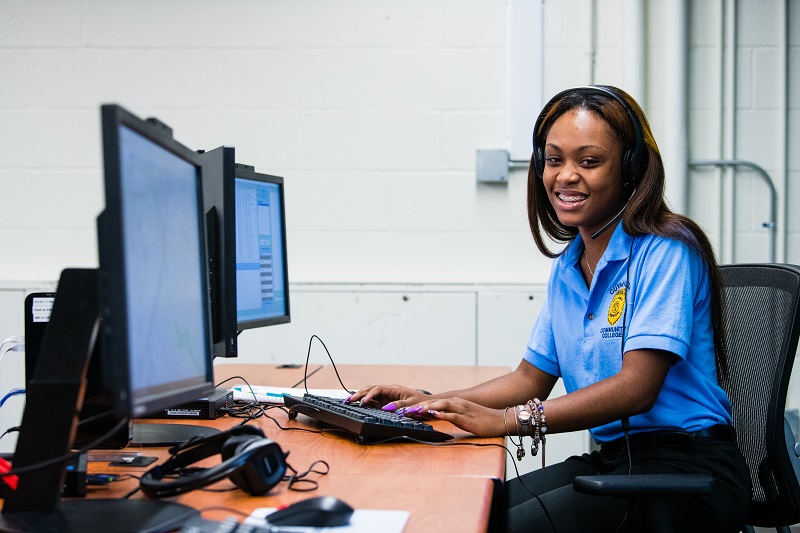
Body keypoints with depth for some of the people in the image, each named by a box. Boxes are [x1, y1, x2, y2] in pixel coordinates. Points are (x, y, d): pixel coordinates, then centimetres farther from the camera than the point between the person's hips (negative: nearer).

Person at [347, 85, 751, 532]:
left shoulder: (666, 253, -12)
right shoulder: (567, 267, 13)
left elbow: (636, 388, -21)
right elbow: (532, 378, 17)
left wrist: (511, 420, -24)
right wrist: (432, 403, 3)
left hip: (689, 470, -7)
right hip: (612, 461, 7)